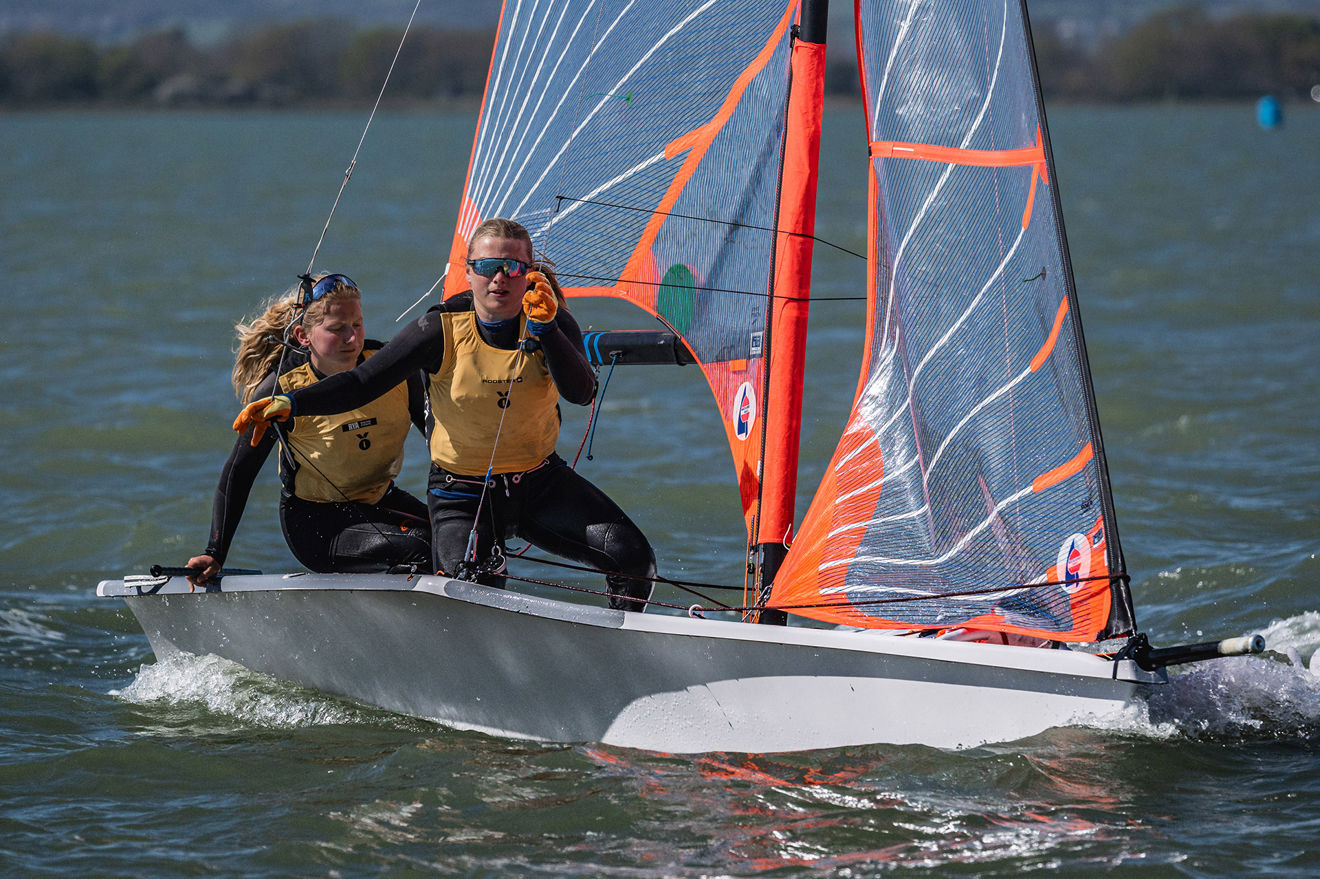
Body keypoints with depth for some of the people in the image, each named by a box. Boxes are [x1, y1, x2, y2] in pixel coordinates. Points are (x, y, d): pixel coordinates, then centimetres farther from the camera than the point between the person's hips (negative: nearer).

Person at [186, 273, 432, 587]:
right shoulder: (281, 389, -17)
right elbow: (239, 471, -7)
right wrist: (214, 554, -9)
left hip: (380, 500, 5)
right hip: (314, 521, -5)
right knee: (419, 548, -29)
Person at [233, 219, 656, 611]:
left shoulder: (553, 323, -7)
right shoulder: (443, 331, -13)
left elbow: (581, 393, -25)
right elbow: (363, 382, -12)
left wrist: (544, 328, -38)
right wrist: (290, 403, -27)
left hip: (540, 480, 3)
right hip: (463, 492, -3)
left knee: (632, 555, -15)